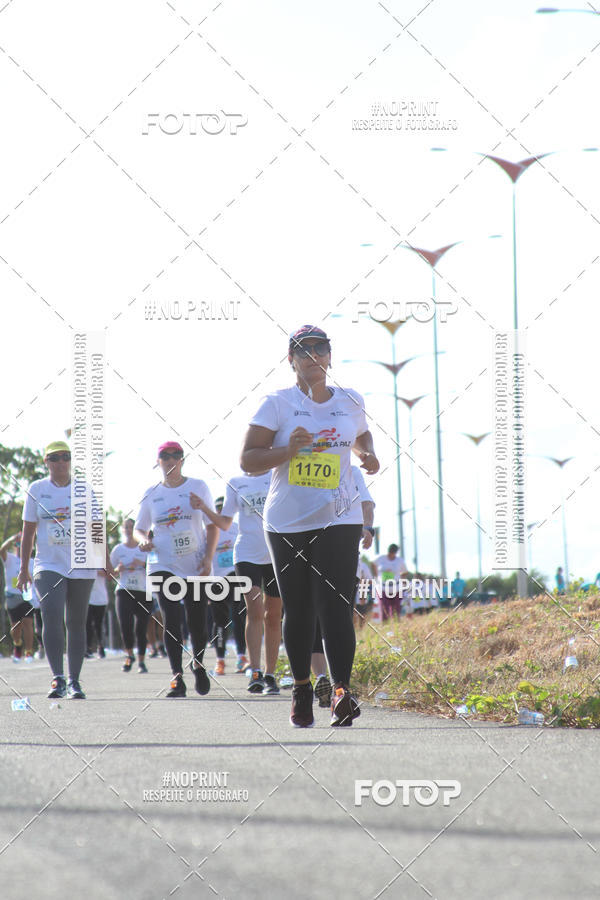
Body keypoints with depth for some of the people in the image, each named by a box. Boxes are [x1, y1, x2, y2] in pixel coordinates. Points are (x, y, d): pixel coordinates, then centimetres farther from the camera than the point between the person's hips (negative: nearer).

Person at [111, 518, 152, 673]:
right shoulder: (118, 550, 9)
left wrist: (143, 564, -15)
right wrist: (118, 569, -8)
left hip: (144, 591, 0)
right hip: (124, 590, 0)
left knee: (141, 627, -2)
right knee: (125, 623, -18)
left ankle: (141, 661, 11)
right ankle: (129, 655, 4)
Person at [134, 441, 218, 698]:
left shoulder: (198, 487, 4)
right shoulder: (151, 494, 8)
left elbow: (213, 525, 4)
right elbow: (138, 528, 14)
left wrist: (208, 557, -8)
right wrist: (143, 540, -10)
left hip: (196, 567, 0)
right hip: (164, 566, 0)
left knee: (198, 622, 2)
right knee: (171, 619, -14)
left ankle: (198, 664, 30)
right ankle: (177, 675, -13)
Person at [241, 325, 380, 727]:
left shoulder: (350, 402, 9)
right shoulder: (277, 403, 0)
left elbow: (362, 436, 30)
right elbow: (248, 459, -4)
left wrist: (368, 454, 7)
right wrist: (289, 450, -20)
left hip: (338, 518, 0)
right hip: (288, 521, 0)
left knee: (335, 607, -15)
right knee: (298, 611, 6)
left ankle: (342, 690, -22)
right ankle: (302, 689, 24)